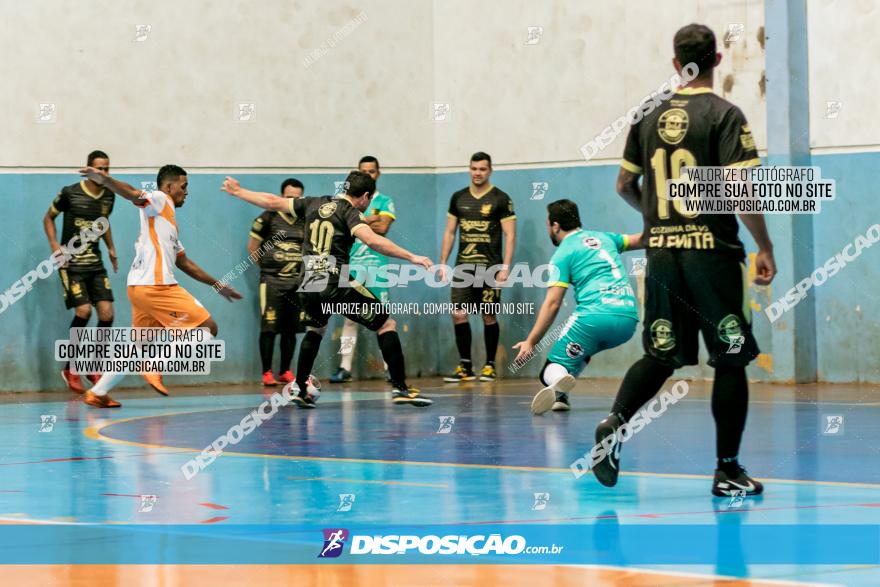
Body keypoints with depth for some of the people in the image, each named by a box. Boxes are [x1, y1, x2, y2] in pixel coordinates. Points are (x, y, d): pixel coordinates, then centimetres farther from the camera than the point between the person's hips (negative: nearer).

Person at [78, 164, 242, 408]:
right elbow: (133, 194, -18)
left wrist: (217, 285, 38)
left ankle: (98, 392, 12)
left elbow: (185, 263, 35)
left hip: (141, 287, 10)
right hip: (155, 285, -10)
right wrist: (104, 180, -37)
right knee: (207, 328, -6)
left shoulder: (168, 220, 29)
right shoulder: (159, 201, 2)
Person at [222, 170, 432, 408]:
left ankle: (300, 390, 29)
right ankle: (400, 388, -5)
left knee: (315, 329, 34)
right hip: (337, 284, -6)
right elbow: (372, 240, -22)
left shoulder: (314, 204, 14)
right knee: (387, 325, 3)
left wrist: (238, 191, 37)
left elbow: (272, 202, 22)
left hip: (309, 285, 6)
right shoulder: (350, 212, -3)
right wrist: (411, 257, -24)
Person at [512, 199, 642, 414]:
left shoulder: (564, 253, 4)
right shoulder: (603, 237, 21)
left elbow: (552, 304, -3)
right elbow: (640, 240, 34)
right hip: (629, 319, 6)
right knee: (580, 350, 31)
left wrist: (530, 342, -1)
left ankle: (558, 383, -39)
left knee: (554, 365, -1)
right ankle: (559, 392, 4)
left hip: (595, 317, -6)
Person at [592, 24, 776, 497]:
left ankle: (615, 422, -11)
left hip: (661, 250, 5)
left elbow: (624, 185, 15)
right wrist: (765, 248, -6)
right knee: (730, 360, 6)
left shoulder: (649, 116, 8)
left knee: (661, 356, 14)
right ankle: (728, 471, 7)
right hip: (712, 250, -5)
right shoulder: (724, 115, -7)